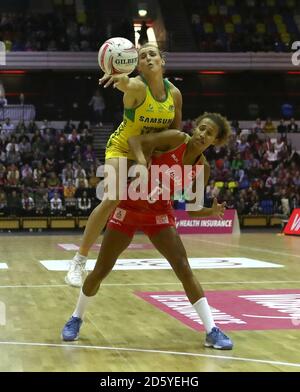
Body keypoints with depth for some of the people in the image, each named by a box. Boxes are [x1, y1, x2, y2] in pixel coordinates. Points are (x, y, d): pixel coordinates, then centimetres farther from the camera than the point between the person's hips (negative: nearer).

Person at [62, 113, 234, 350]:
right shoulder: (175, 139, -17)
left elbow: (191, 209, 0)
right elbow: (135, 140, -24)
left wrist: (211, 212, -18)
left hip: (160, 215, 3)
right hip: (129, 208, -3)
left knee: (184, 268, -11)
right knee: (101, 270, 3)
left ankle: (211, 331, -7)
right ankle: (76, 318, 27)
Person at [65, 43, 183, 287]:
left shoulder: (174, 93, -8)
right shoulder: (137, 86, -25)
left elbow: (176, 130, 5)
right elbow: (127, 85, -52)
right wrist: (121, 79, -76)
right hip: (122, 148, -6)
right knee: (112, 200, -25)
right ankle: (79, 261, -21)